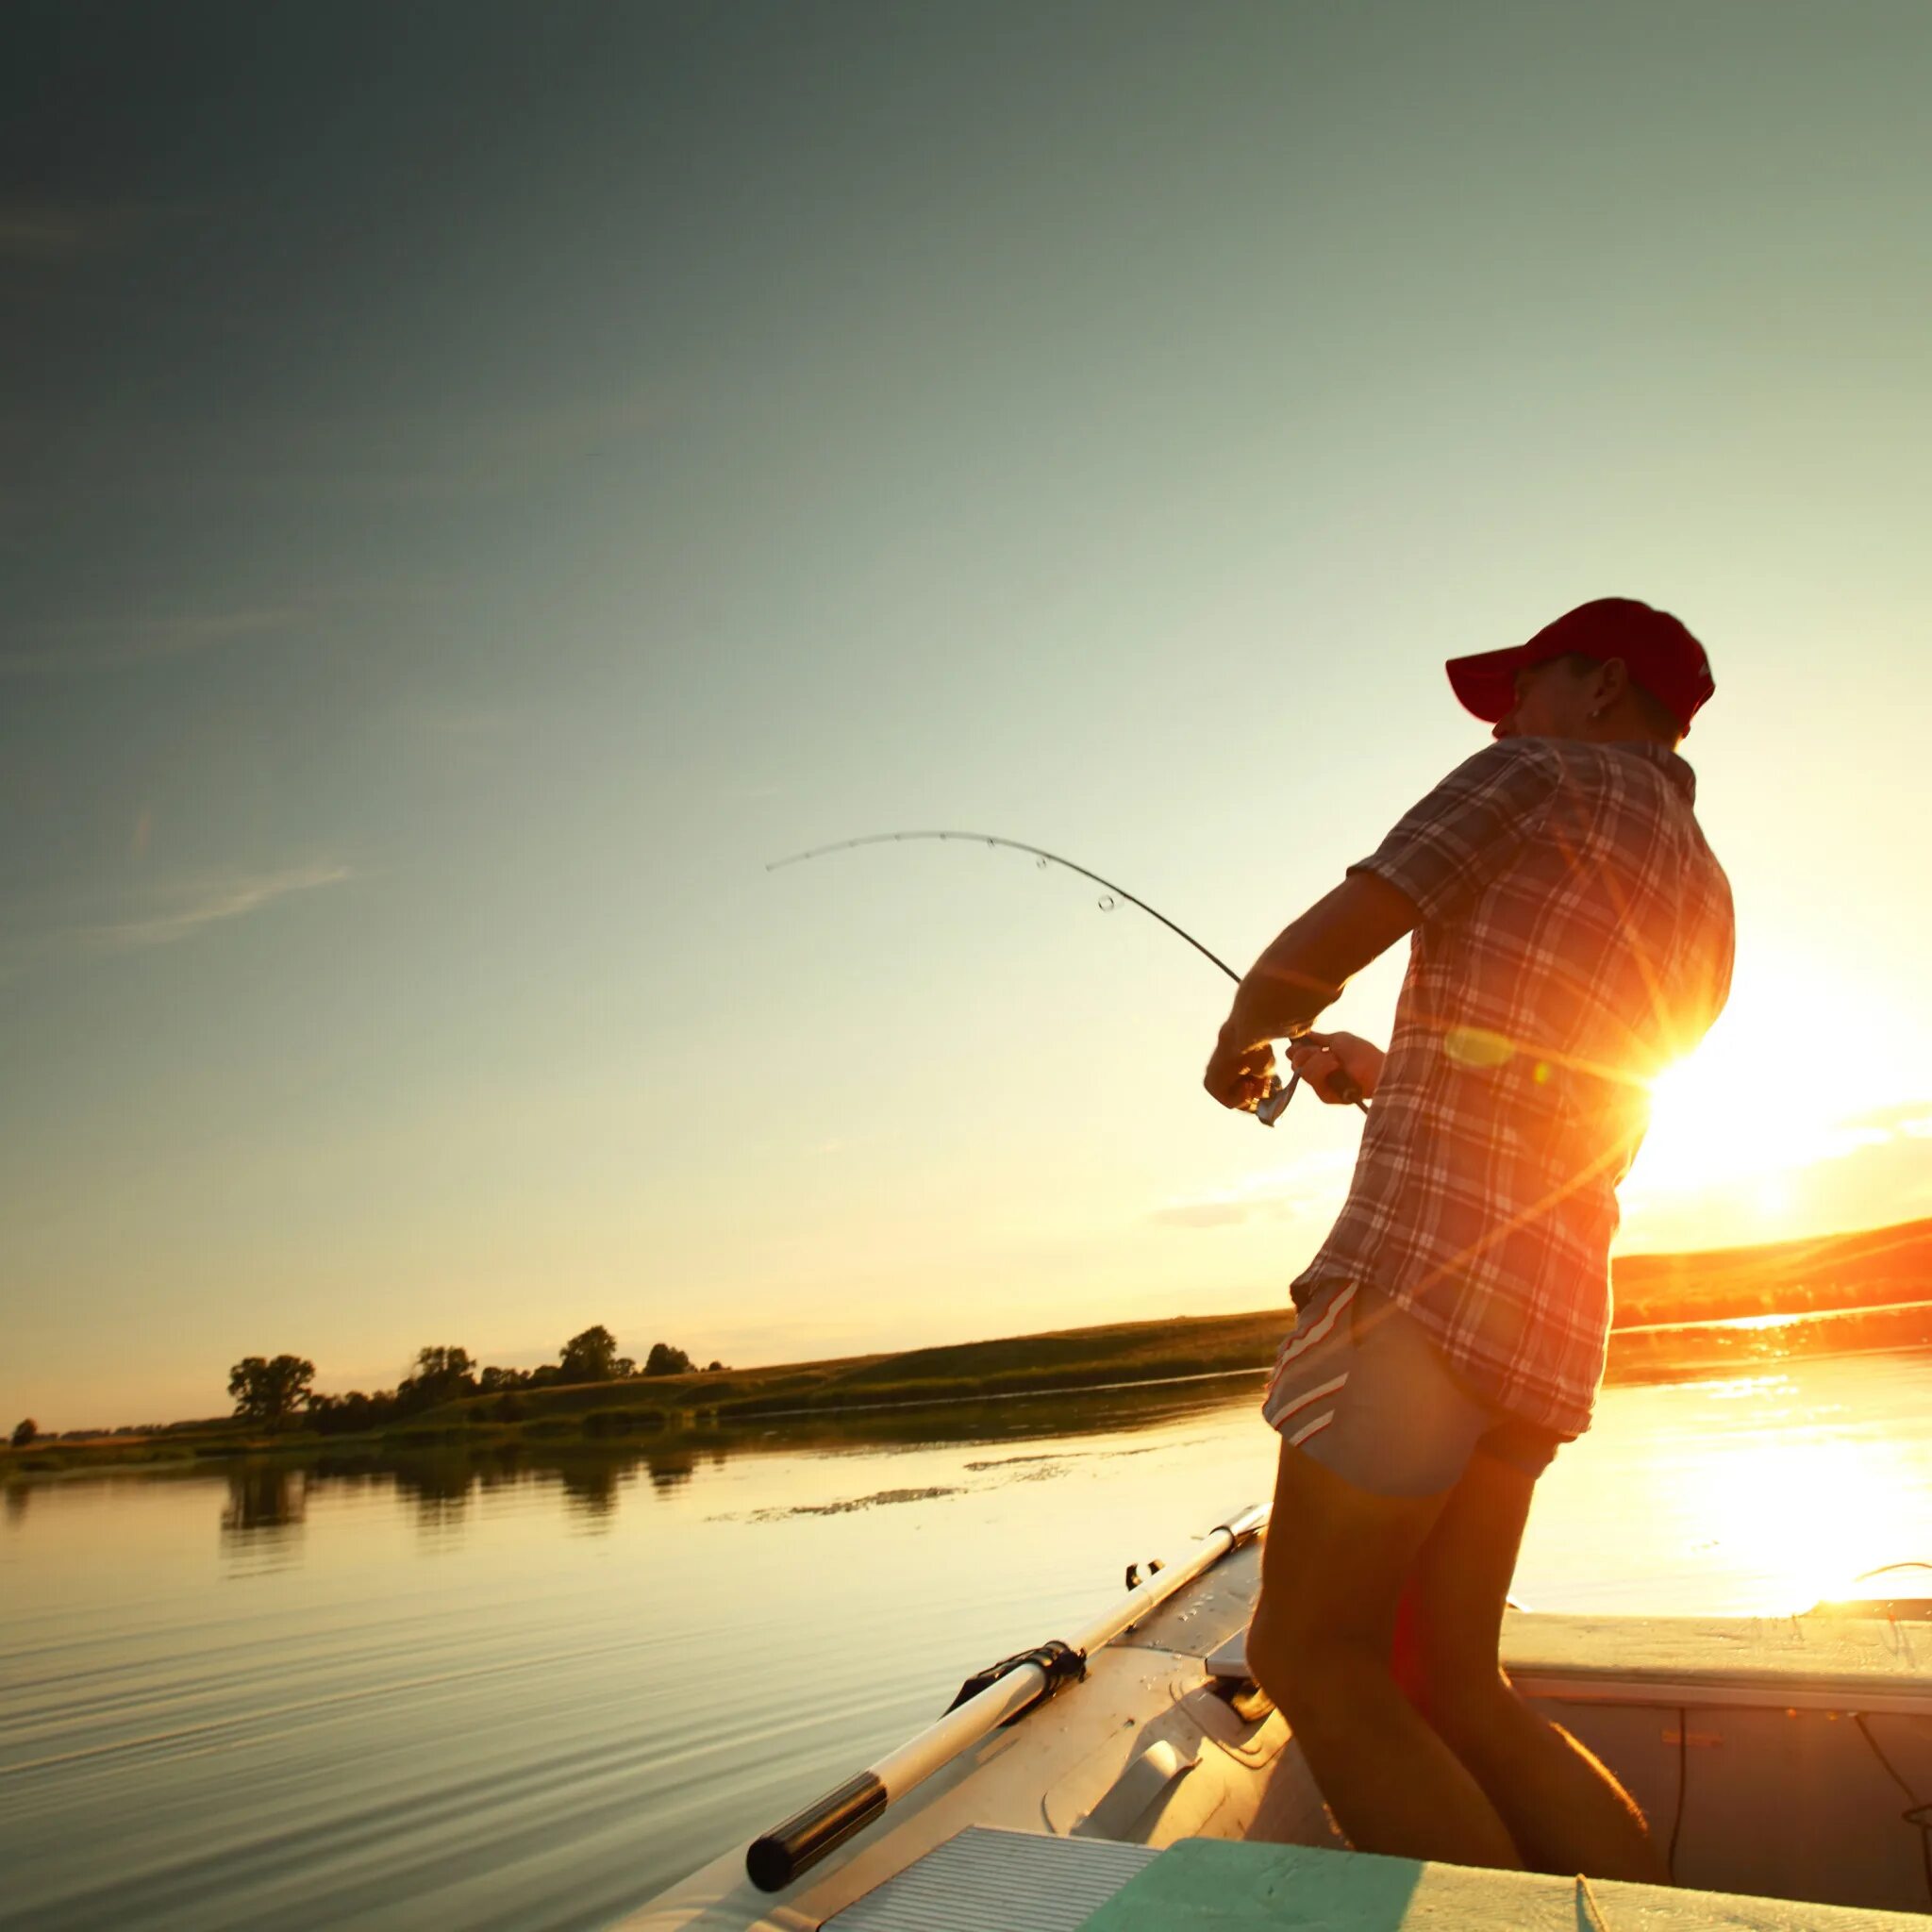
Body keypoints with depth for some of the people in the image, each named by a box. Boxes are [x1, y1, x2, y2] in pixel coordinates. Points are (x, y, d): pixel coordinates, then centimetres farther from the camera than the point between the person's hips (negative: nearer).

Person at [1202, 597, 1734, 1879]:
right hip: (1553, 1311, 9)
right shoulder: (1702, 904, 24)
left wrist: (1238, 1042, 15)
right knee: (1447, 1686, 14)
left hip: (1429, 1264, -9)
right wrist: (1384, 1075, 35)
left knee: (1312, 1658, -3)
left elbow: (1313, 956, -4)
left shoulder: (1544, 779, 1)